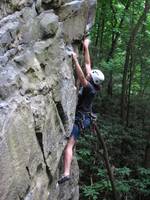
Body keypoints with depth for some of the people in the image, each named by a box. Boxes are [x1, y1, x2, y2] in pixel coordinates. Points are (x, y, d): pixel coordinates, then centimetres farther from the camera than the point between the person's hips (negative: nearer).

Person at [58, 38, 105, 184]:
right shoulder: (92, 84, 3)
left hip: (80, 119, -9)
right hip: (83, 117, 9)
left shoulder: (90, 88, -20)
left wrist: (75, 60, -34)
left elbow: (81, 77, -37)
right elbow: (87, 64, 8)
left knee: (69, 145, -17)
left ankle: (66, 173, -26)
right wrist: (86, 48, 7)